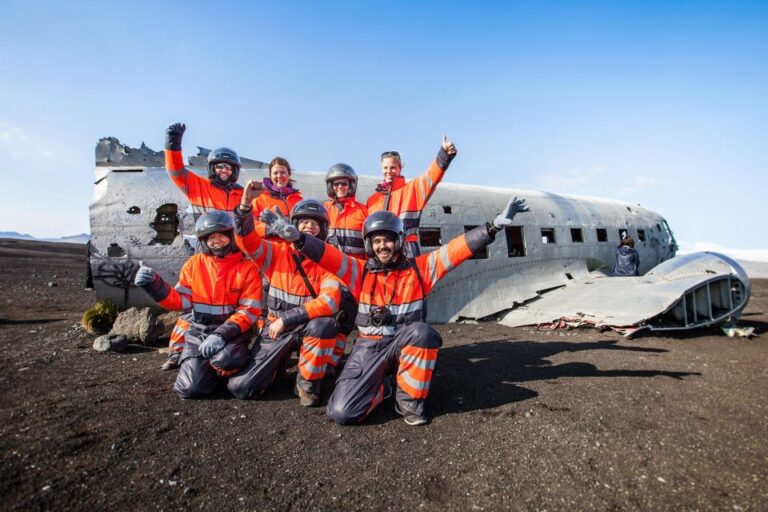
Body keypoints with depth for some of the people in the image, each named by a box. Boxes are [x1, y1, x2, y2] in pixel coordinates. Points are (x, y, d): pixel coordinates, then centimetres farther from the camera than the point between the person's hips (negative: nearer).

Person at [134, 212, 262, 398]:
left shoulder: (247, 268, -4)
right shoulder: (193, 264, 5)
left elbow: (249, 311, -9)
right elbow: (181, 301, 4)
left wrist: (222, 334, -21)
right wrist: (154, 285, -12)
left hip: (231, 331, -2)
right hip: (197, 331, 2)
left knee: (225, 359, -35)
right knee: (191, 388, -14)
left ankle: (226, 370, 2)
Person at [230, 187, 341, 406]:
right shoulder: (277, 252, -2)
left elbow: (330, 302, -23)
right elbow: (246, 238, -15)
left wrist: (287, 319, -24)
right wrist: (245, 203, -31)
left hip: (309, 327, -1)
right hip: (276, 327, 2)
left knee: (324, 323, -37)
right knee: (242, 387, -8)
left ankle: (308, 382, -11)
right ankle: (277, 362, 24)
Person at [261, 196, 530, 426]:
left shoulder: (419, 268, -2)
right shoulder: (360, 271, -1)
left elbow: (457, 249, -9)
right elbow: (326, 254, -12)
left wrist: (494, 226, -18)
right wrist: (295, 236, -29)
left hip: (406, 344, 0)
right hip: (370, 347, 0)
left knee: (422, 331, -36)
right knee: (342, 412, -18)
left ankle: (409, 399, -11)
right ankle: (379, 388, 16)